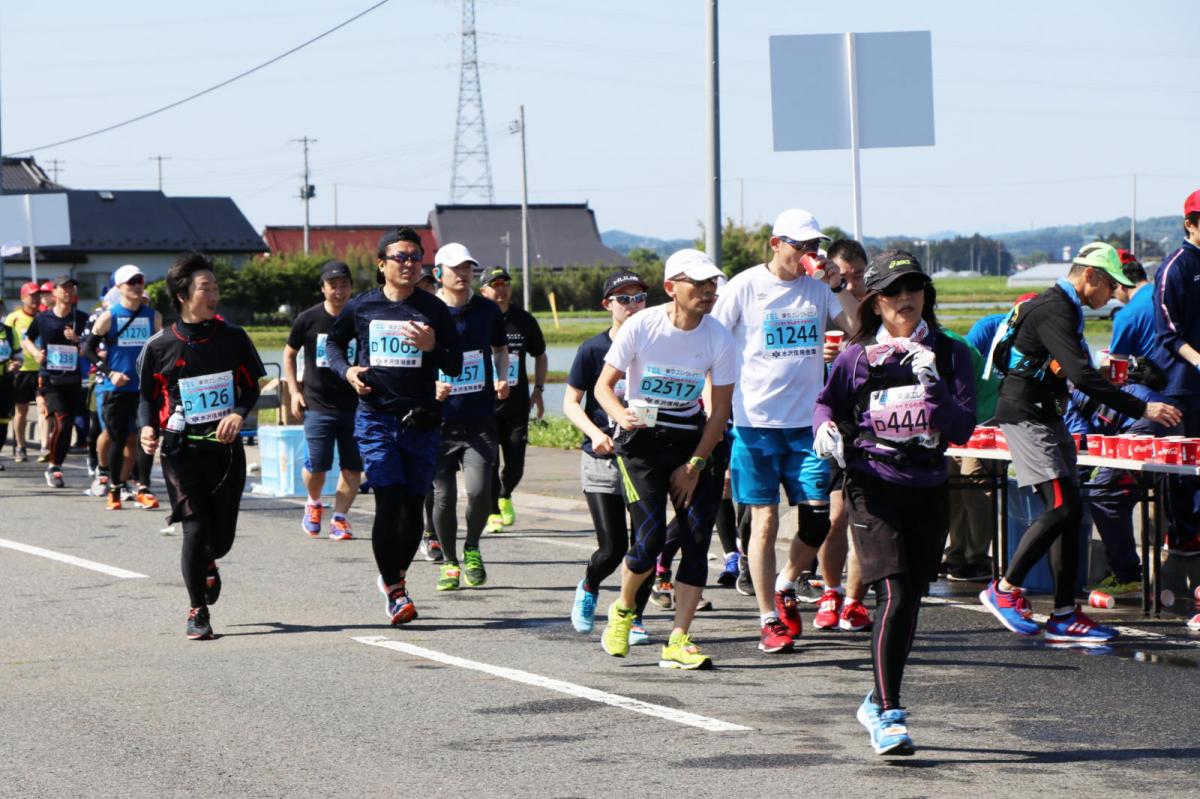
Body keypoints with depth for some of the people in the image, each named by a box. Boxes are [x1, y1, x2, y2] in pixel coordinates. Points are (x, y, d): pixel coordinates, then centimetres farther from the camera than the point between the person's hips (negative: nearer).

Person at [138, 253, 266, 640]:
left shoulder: (232, 338, 2)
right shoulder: (159, 346, -3)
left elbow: (252, 386, 9)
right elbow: (148, 396, 8)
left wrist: (239, 414, -11)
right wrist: (148, 428, -11)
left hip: (226, 448, 2)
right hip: (181, 451, -2)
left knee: (221, 537, 5)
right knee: (195, 529, -11)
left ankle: (208, 564, 44)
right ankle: (197, 612, 6)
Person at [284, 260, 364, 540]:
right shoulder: (308, 320, -1)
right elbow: (289, 354, 14)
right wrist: (294, 391, 6)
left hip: (355, 406, 1)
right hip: (318, 405, -1)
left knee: (353, 467, -2)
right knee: (317, 465, -6)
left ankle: (340, 518, 11)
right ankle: (313, 504, 24)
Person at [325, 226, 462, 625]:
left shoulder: (433, 309, 2)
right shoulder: (361, 307, 2)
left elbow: (455, 366, 3)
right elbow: (334, 342, 20)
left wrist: (433, 346, -17)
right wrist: (346, 370, 1)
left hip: (421, 422, 1)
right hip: (375, 418, -1)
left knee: (413, 508, 5)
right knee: (389, 503, -11)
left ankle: (396, 575, 29)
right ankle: (393, 589, 0)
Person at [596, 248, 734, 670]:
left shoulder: (718, 338, -7)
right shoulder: (641, 327, -13)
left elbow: (719, 409, -2)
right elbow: (604, 385, -5)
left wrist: (695, 465, -6)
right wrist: (621, 415, -26)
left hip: (691, 437, 3)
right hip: (642, 440, -3)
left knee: (697, 537, -7)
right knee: (650, 537, -15)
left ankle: (678, 642, -1)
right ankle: (623, 610, 15)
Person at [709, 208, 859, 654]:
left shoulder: (818, 288, 7)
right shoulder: (746, 286, -2)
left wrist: (839, 284, -10)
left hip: (807, 421, 3)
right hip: (756, 421, -3)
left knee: (817, 518, -1)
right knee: (765, 520, -1)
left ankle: (785, 585, 27)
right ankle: (770, 620, 8)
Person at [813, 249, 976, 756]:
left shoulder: (950, 355, 4)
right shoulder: (857, 358, 2)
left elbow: (962, 429, -4)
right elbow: (828, 402, 19)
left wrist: (933, 386, -18)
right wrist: (826, 427, -2)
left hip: (928, 490, 3)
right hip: (874, 489, -3)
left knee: (911, 600, 10)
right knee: (894, 595, -16)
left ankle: (879, 703, 28)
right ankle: (888, 715, -13)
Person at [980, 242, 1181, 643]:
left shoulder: (1063, 308, 15)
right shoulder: (1053, 311, -18)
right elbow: (1082, 377, -27)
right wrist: (1142, 409, -27)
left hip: (1047, 417, 10)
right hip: (1025, 416, -10)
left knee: (1068, 511, 5)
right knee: (1062, 507, -15)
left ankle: (1064, 615, 5)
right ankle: (1005, 589, -4)